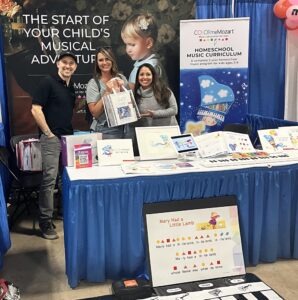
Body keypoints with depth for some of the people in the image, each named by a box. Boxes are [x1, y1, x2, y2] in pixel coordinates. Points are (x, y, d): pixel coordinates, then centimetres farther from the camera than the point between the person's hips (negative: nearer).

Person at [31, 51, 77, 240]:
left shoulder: (72, 87, 14)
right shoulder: (48, 82, -7)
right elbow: (36, 109, -13)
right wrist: (48, 133, -13)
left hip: (69, 138, 8)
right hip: (51, 138, -7)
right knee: (49, 179, -6)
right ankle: (46, 221, 3)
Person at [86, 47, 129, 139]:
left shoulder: (121, 78, 5)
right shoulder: (93, 83, -6)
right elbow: (95, 113, -12)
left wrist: (121, 89, -6)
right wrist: (107, 92, -18)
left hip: (122, 128, 4)